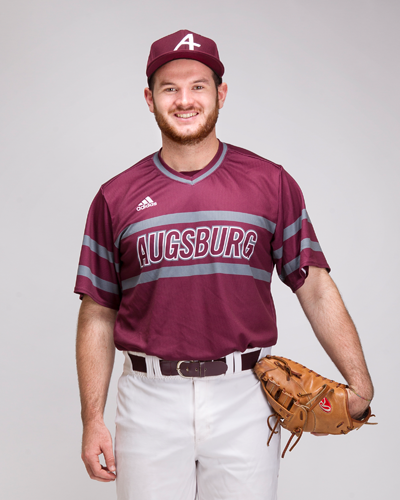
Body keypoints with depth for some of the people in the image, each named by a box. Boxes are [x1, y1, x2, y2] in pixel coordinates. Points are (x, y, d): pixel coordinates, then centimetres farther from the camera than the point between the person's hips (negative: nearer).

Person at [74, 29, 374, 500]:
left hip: (243, 395, 0)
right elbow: (98, 316, 6)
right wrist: (92, 420, 2)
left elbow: (316, 289, 1)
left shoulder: (271, 183, 2)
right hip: (150, 399, 1)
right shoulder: (116, 197, 3)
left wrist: (360, 385, -7)